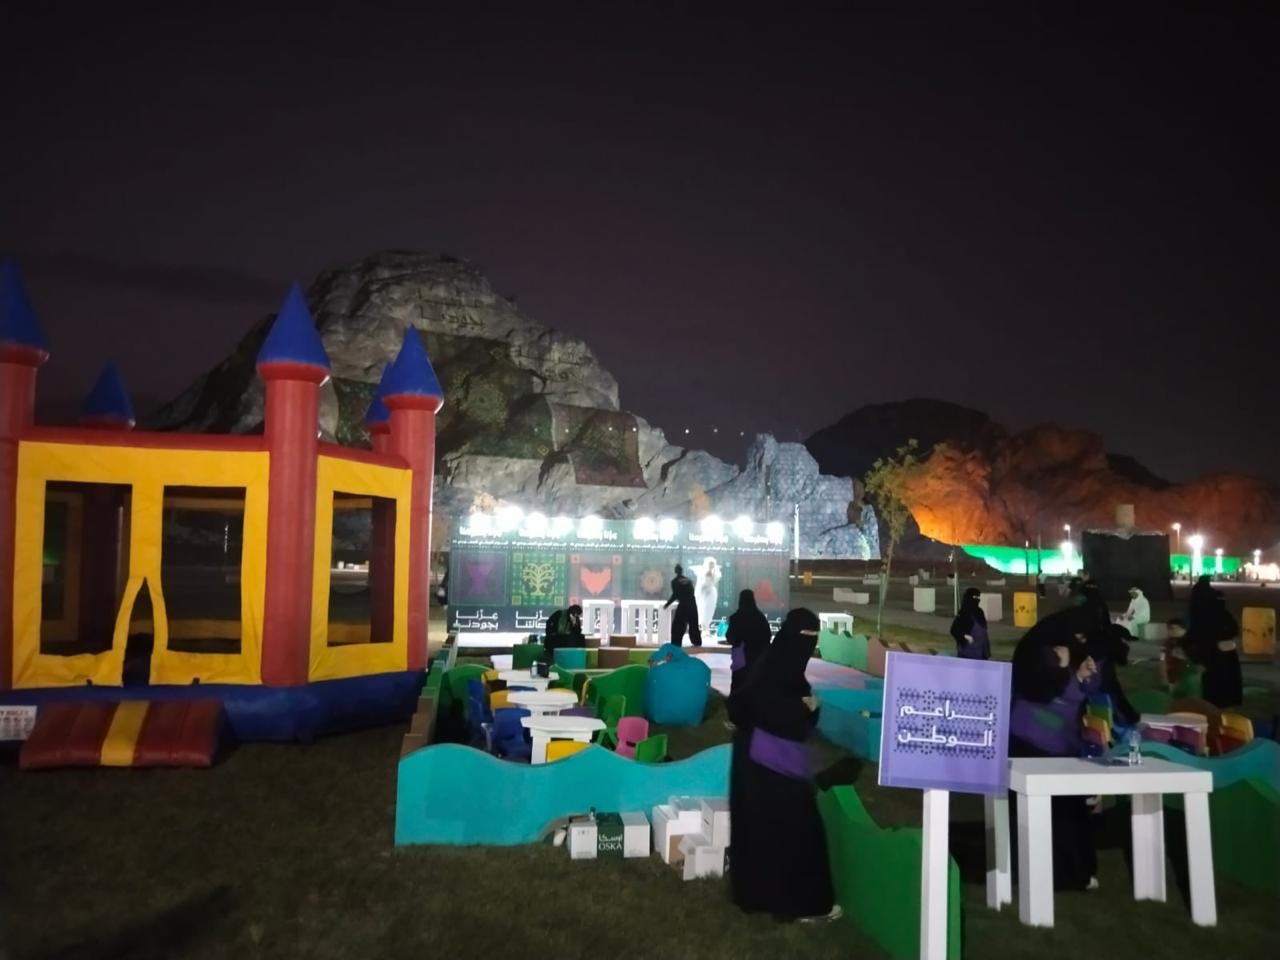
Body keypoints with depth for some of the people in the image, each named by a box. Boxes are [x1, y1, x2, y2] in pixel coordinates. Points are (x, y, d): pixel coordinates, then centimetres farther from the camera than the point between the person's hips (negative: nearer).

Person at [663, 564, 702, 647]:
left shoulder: (675, 581, -2)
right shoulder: (688, 580, 13)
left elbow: (675, 595, -7)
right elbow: (691, 592, 16)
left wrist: (667, 604, 2)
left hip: (683, 604, -5)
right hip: (692, 603, 5)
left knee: (678, 624, 1)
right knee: (693, 623, 18)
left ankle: (676, 644, -6)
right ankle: (697, 642, 26)